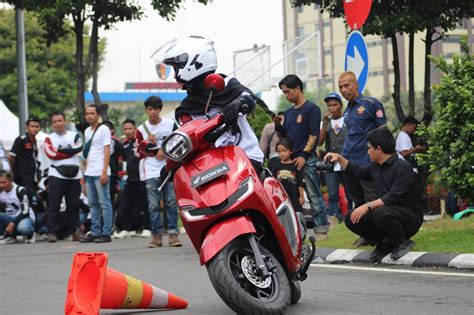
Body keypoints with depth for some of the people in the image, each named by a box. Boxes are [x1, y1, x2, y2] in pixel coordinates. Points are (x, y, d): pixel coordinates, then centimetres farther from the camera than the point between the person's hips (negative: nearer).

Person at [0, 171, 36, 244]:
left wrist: (12, 223, -29)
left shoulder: (20, 190, -16)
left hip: (25, 217, -5)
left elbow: (25, 212, -20)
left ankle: (30, 234, -3)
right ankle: (9, 236, -7)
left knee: (23, 228, -41)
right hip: (10, 218, 5)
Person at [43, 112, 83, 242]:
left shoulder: (75, 136, 12)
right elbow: (51, 154, -8)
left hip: (74, 176, 2)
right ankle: (52, 232, -7)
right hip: (56, 175, -2)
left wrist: (60, 150, -8)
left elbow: (78, 148, -8)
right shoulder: (49, 138, 8)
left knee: (73, 205, 4)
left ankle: (74, 230, 13)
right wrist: (70, 151, -4)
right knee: (54, 204, -7)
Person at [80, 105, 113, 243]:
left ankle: (106, 233, -5)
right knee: (93, 204, 8)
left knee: (104, 203, -6)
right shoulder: (87, 131, 18)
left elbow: (107, 151, -9)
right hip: (89, 173, 8)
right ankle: (95, 232, 12)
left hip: (100, 173, -8)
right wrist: (85, 172, 15)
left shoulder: (103, 129, -4)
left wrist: (104, 172, -16)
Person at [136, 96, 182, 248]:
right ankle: (157, 235, 2)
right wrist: (147, 143, -10)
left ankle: (173, 234, -1)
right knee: (153, 205, -2)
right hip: (151, 172, 1)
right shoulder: (141, 129, 9)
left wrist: (166, 152, -7)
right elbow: (140, 152, 8)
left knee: (171, 203, -4)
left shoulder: (171, 124, 7)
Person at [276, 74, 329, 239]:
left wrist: (303, 155, -16)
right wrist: (278, 125, 2)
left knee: (314, 195, -7)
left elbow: (314, 135, -9)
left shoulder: (311, 108, -3)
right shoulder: (289, 112, 19)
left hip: (306, 159, -7)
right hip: (291, 159, 7)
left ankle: (321, 228, -6)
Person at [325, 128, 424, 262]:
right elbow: (357, 171, 28)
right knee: (351, 219, -6)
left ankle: (403, 242, -10)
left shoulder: (402, 167, -18)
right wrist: (339, 158, 19)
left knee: (381, 214, -38)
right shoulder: (376, 167, 8)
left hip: (411, 217, -8)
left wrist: (368, 206, -30)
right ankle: (385, 243, 6)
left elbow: (394, 197, -27)